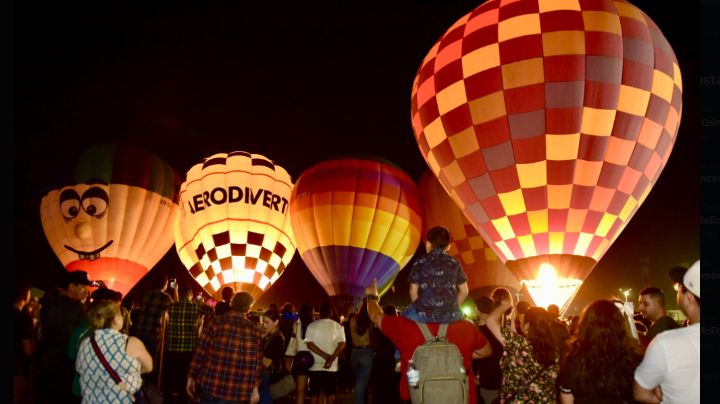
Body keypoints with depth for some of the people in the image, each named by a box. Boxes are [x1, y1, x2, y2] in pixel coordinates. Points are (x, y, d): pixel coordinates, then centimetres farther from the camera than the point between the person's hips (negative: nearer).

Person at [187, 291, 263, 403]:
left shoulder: (217, 322, -3)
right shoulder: (254, 330, 4)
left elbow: (200, 351, -3)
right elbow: (258, 361, 5)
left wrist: (192, 376, 6)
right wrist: (255, 387, 11)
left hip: (212, 385, -2)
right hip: (240, 391, 2)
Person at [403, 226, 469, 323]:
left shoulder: (420, 262, 3)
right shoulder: (455, 263, 8)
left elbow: (413, 292, 3)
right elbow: (464, 291, 10)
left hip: (424, 315, -2)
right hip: (450, 316, 2)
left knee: (404, 317, 28)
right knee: (460, 317, 35)